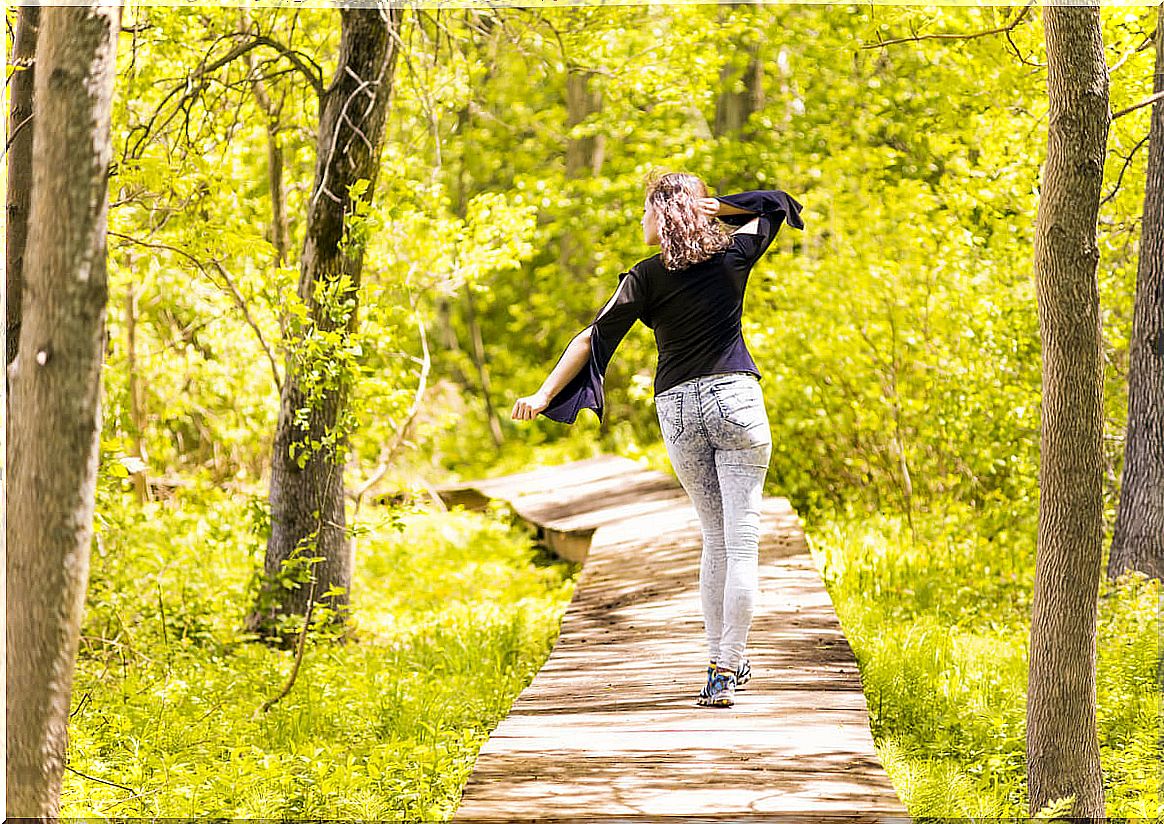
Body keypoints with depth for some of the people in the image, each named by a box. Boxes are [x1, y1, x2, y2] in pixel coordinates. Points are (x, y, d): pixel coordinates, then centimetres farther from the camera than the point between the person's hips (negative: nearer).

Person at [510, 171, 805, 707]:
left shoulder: (645, 277, 2)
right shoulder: (734, 256, 6)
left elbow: (593, 337, -3)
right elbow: (774, 202, 23)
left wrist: (544, 394, -2)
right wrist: (711, 207, 10)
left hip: (677, 407, 1)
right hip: (735, 398, -1)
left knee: (715, 537, 15)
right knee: (740, 538, -5)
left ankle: (722, 662, 17)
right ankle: (726, 671, -13)